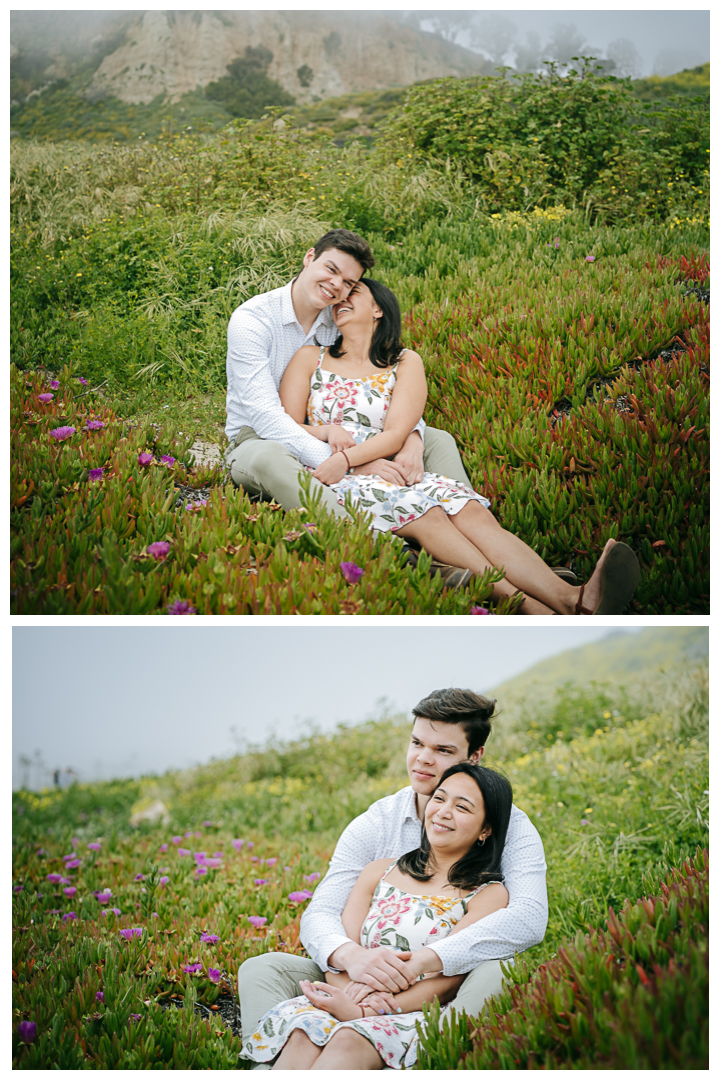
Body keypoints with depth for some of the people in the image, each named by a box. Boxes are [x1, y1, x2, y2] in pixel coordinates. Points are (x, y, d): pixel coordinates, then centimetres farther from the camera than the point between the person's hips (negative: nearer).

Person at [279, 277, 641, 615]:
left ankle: (572, 600, -55)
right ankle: (529, 609, -54)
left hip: (390, 471, 2)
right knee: (425, 515, -33)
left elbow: (395, 434, 1)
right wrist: (328, 432, -8)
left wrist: (346, 458, -16)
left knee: (471, 512, -29)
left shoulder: (404, 363, 16)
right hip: (331, 479, -2)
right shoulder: (310, 358, 17)